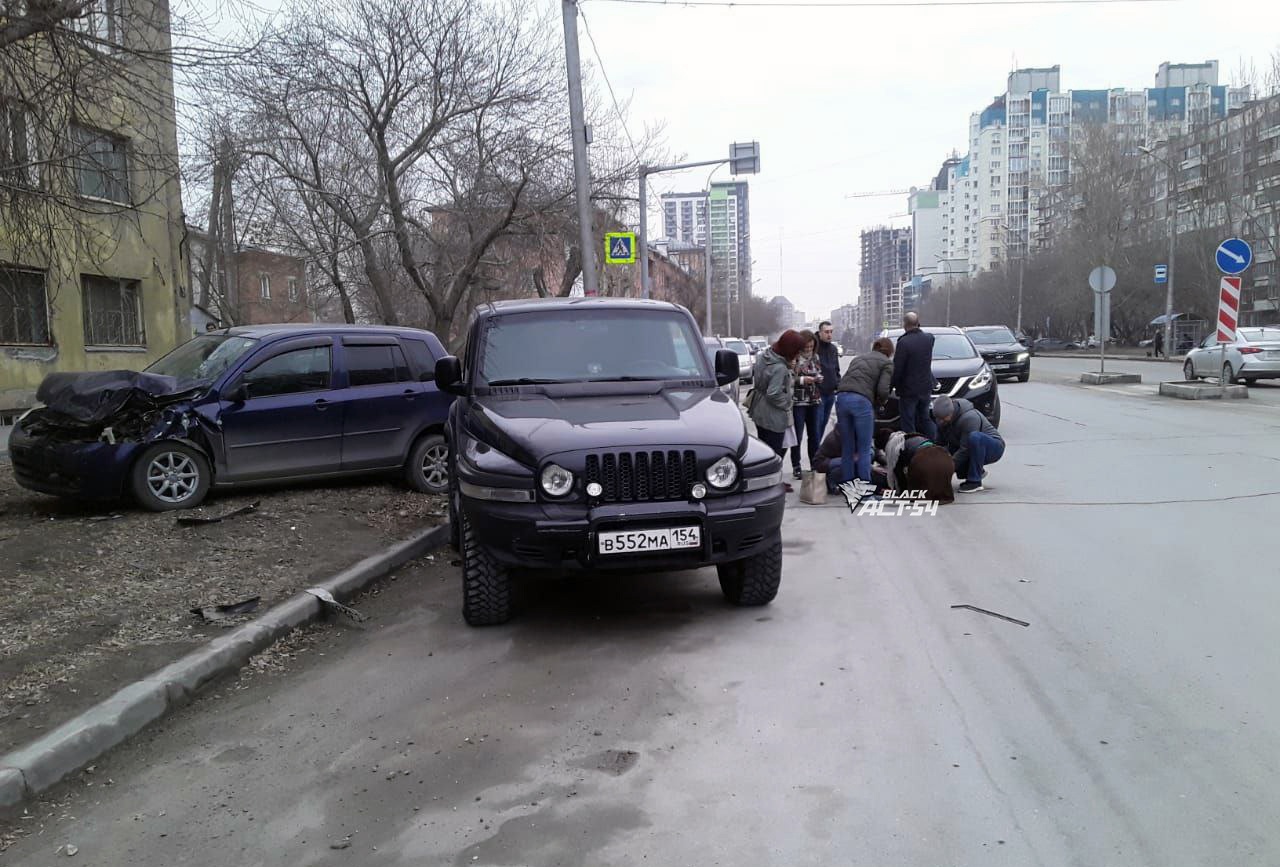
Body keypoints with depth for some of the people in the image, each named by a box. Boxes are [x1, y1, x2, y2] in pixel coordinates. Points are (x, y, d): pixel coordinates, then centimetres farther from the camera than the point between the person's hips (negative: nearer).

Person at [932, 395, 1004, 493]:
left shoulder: (969, 418, -30)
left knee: (974, 437, -38)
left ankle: (975, 481, -28)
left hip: (994, 447, -8)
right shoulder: (942, 420, -7)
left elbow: (965, 450, -31)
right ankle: (978, 470, 10)